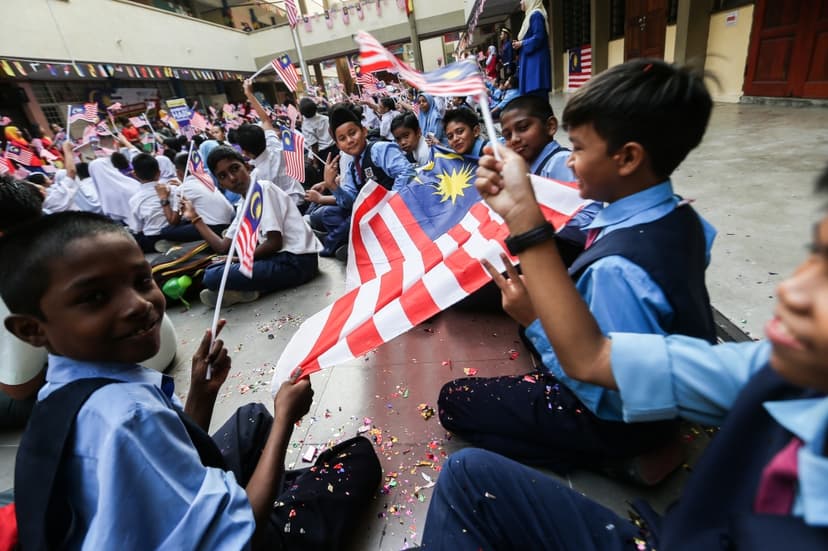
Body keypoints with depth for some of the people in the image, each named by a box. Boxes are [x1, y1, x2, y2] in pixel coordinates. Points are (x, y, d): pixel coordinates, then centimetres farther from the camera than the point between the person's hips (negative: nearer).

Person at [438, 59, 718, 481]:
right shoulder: (677, 217, -8)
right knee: (534, 303, 25)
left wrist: (536, 321, -27)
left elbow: (614, 396, -28)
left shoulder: (617, 268, -36)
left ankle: (625, 456, 1)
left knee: (453, 401, 2)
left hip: (619, 415, -8)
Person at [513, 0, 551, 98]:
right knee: (530, 93, 8)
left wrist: (521, 44, -9)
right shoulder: (531, 15, 21)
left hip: (535, 61, -10)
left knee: (537, 95, -13)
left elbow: (538, 38, -19)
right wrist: (519, 44, 9)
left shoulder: (536, 15, -10)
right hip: (531, 61, 10)